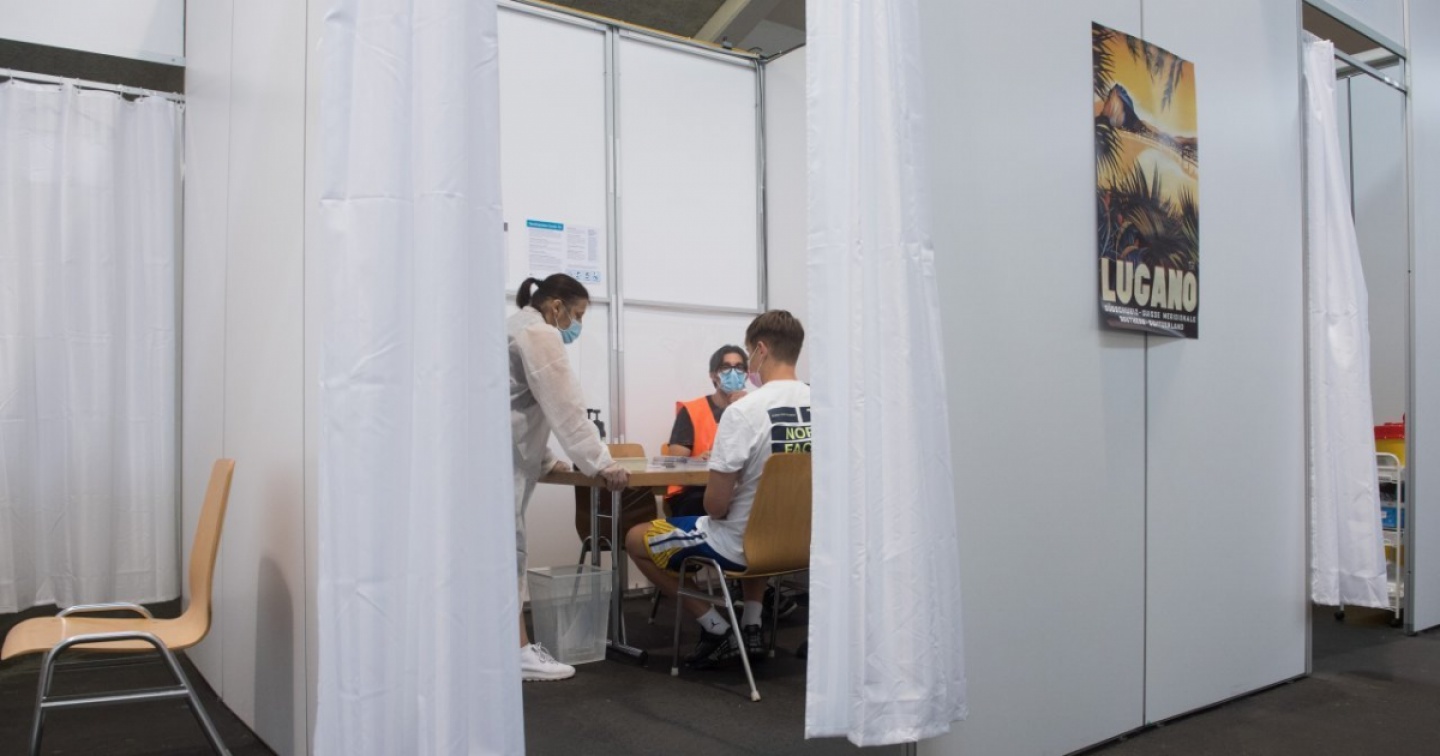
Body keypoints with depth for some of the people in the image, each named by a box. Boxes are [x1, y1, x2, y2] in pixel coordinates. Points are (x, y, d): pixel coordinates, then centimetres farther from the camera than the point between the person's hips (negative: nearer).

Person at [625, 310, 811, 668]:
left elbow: (716, 505, -19)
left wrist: (720, 513, 2)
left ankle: (718, 630, 11)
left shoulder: (743, 411, -22)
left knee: (636, 540, 14)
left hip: (743, 545, -6)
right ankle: (751, 627, 26)